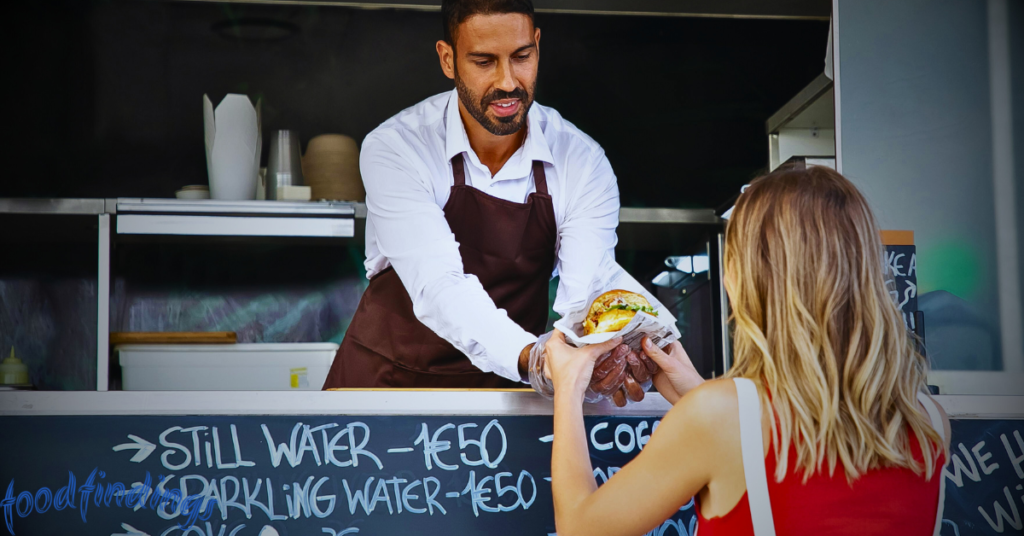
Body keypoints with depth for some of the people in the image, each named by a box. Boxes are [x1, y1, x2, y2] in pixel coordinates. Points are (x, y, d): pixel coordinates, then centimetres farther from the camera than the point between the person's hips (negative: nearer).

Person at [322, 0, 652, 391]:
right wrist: (533, 357, -47)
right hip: (390, 376, -2)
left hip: (503, 382, 3)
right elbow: (438, 287, -28)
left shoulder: (584, 163, -8)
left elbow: (588, 293, -19)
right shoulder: (394, 149, -16)